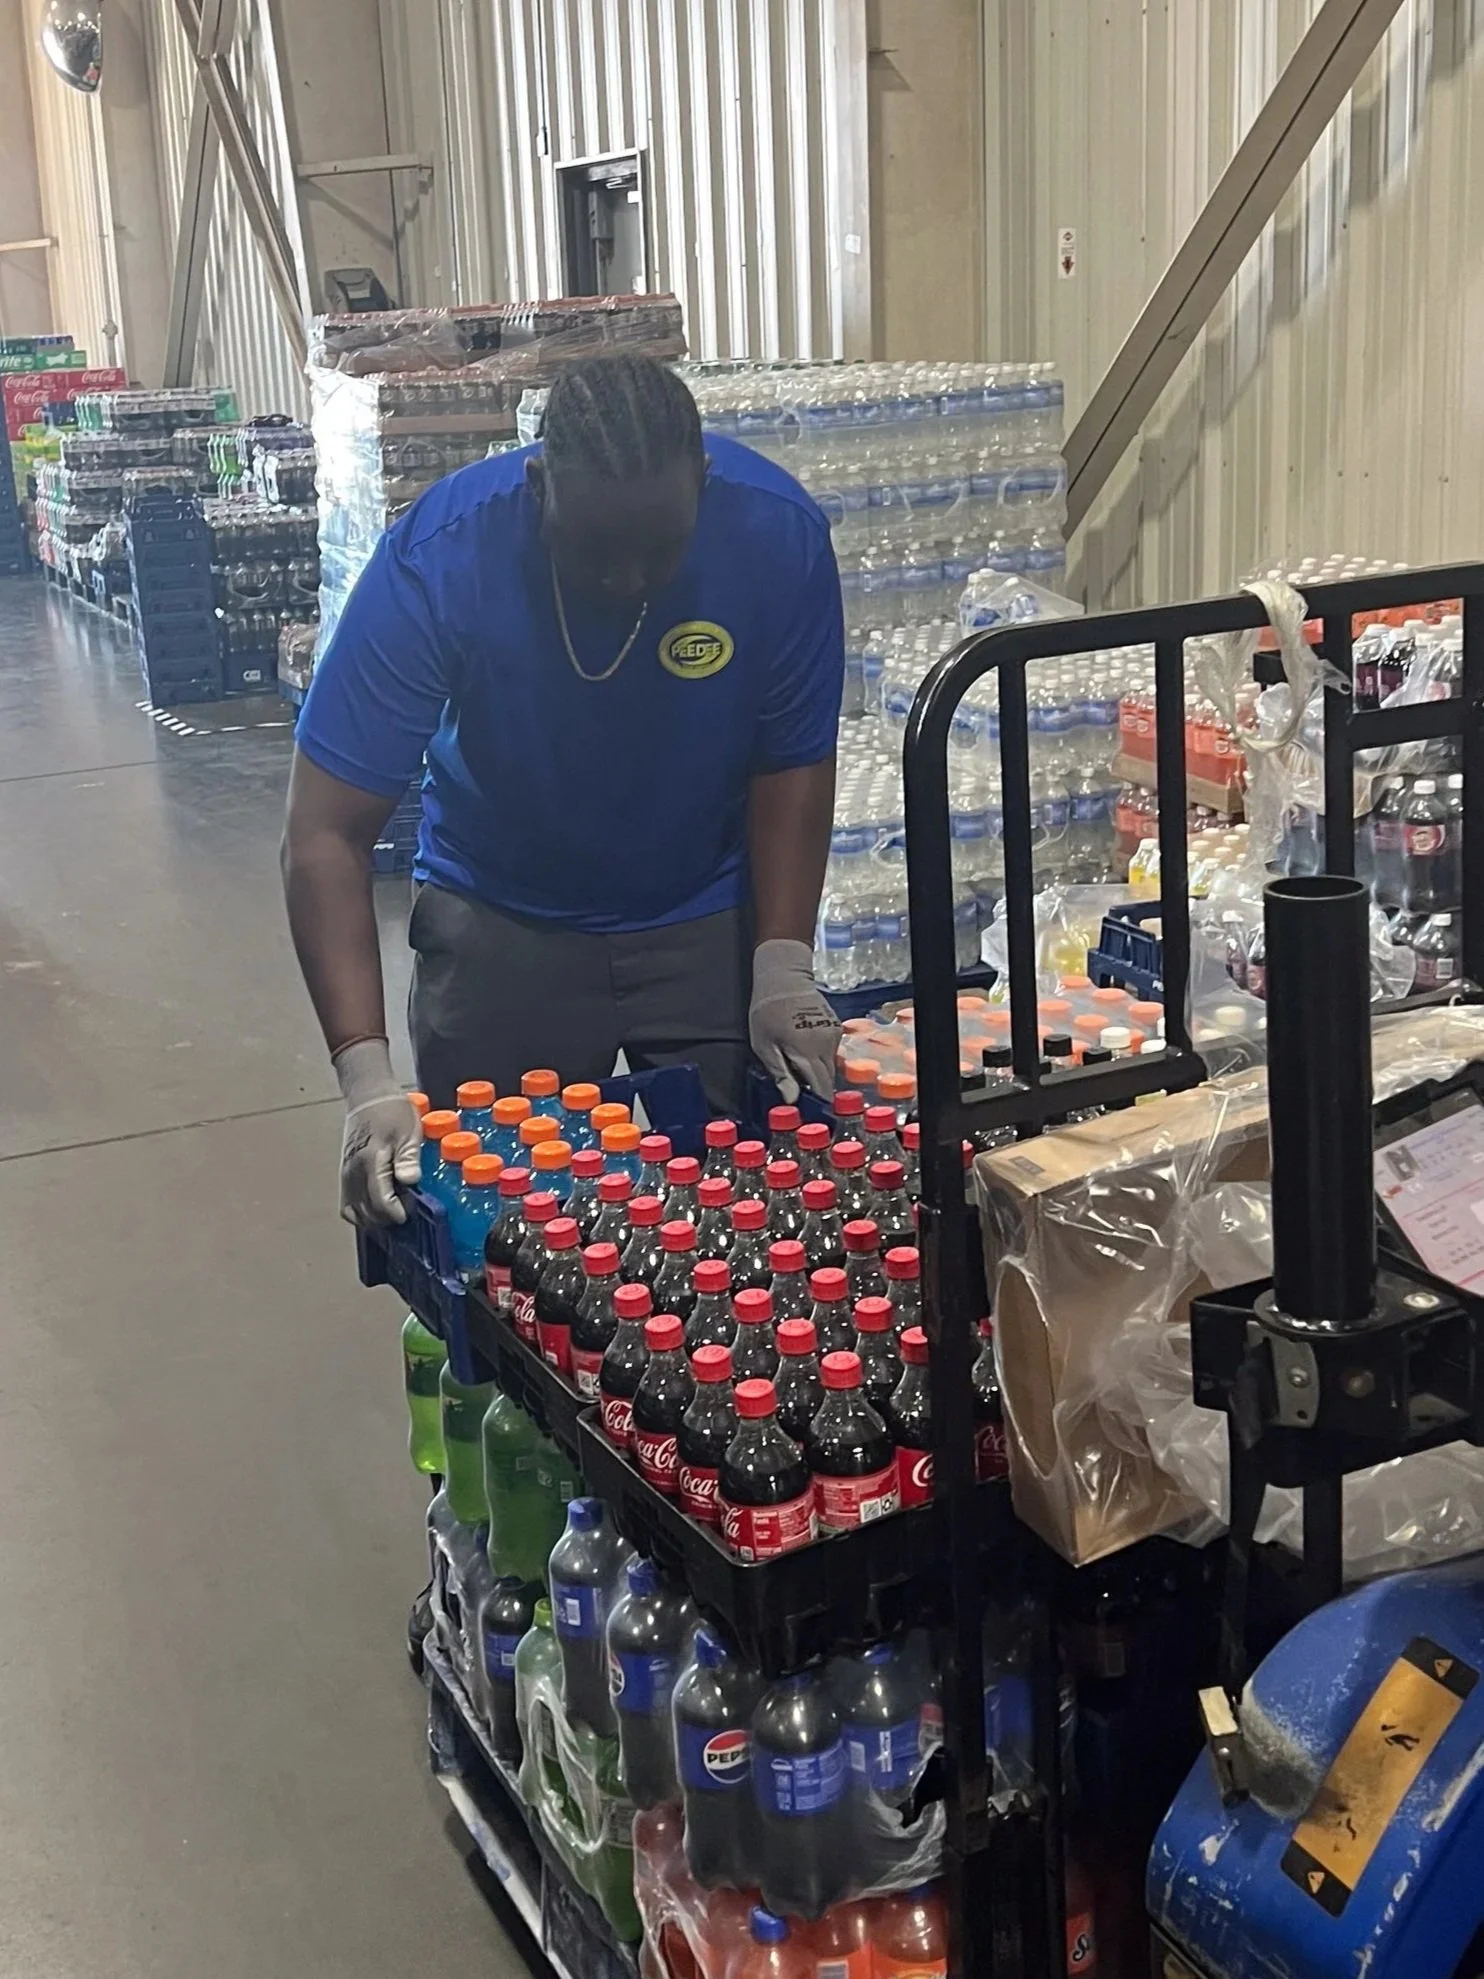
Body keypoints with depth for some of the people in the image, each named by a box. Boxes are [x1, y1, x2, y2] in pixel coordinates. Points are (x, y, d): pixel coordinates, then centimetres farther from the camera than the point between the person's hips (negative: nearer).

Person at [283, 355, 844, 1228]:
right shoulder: (436, 560, -27)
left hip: (711, 921, 1)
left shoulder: (781, 535, -23)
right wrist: (368, 1079, -34)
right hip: (503, 925, -1)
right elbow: (327, 836, -25)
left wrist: (783, 968, -19)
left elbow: (792, 766, -8)